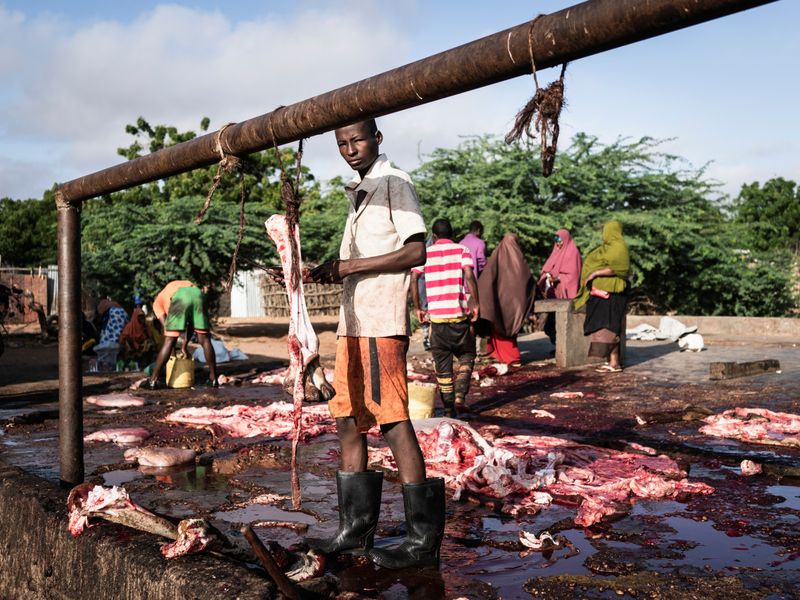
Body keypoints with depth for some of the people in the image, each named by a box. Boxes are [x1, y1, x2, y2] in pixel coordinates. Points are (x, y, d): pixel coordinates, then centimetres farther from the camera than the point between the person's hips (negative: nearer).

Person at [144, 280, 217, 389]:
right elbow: (191, 323, 37)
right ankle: (213, 379, 17)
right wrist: (184, 346, 39)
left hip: (179, 297, -3)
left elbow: (166, 325, 18)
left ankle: (153, 380, 10)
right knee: (204, 339, 13)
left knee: (169, 341, 5)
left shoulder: (158, 301, 34)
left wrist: (173, 348, 25)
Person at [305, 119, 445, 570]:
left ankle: (425, 539, -2)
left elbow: (415, 250, -14)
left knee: (393, 421, -9)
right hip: (354, 321, 9)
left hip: (382, 321, -9)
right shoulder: (359, 194, 22)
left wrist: (350, 266, -14)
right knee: (349, 421, 9)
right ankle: (356, 528, 19)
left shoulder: (394, 183, -3)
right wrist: (334, 272, 5)